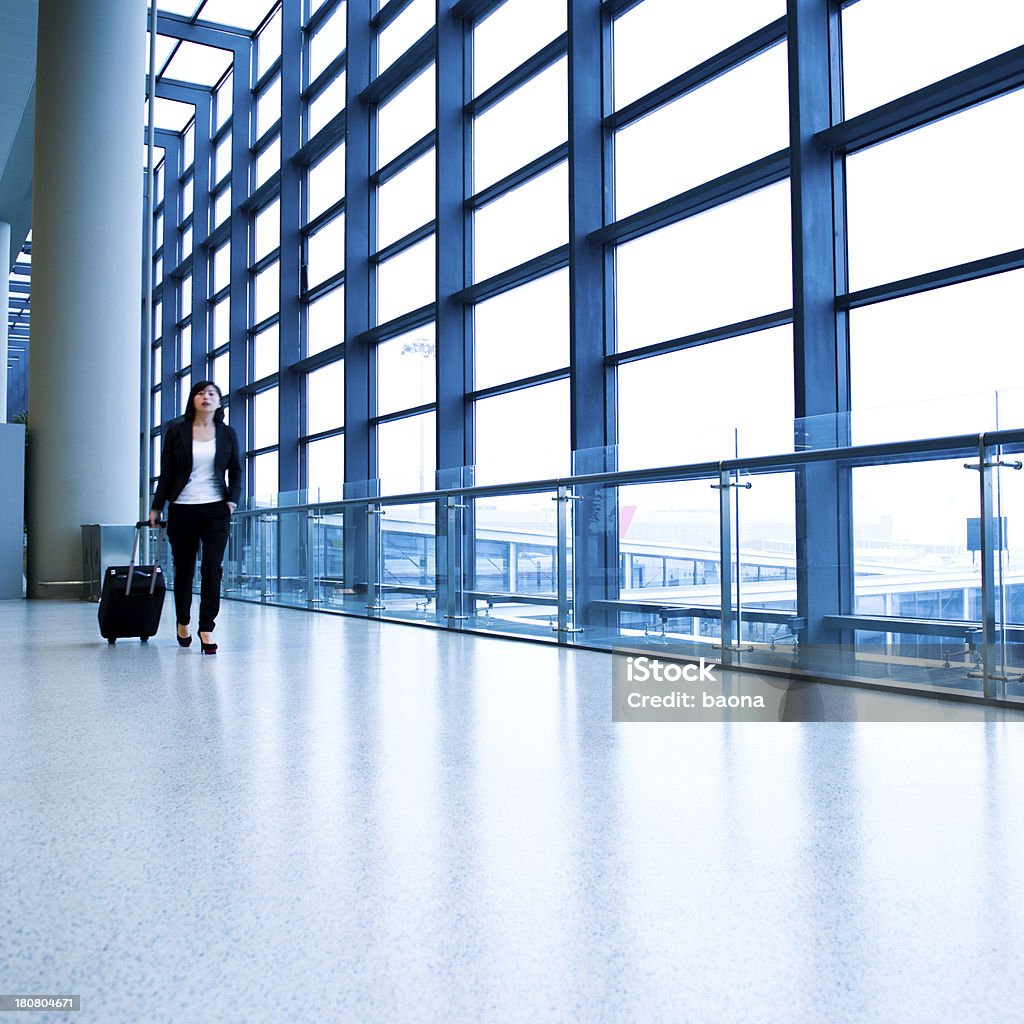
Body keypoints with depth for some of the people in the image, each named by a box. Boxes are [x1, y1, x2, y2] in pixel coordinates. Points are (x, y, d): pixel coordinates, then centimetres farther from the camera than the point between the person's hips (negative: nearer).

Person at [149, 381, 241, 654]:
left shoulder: (227, 434, 6)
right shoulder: (176, 431, 2)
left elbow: (236, 471, 12)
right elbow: (166, 473, 5)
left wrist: (232, 499, -1)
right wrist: (156, 508, 5)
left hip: (216, 509, 0)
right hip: (183, 509, 0)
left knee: (212, 567, -10)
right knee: (184, 568, 10)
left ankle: (206, 628, -4)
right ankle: (182, 623, 31)